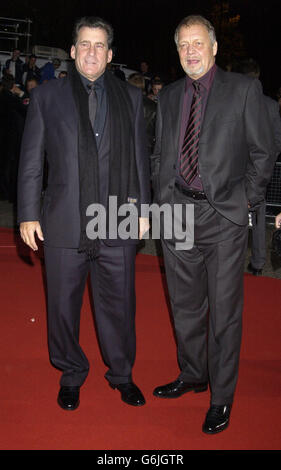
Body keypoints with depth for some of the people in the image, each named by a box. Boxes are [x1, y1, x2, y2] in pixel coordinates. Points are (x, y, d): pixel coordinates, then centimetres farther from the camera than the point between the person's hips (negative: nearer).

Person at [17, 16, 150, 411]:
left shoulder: (130, 97, 10)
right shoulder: (46, 96, 6)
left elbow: (140, 157, 11)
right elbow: (31, 161, 4)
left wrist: (142, 208, 7)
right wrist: (28, 214, -1)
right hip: (64, 223, 0)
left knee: (118, 305, 10)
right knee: (63, 306, 11)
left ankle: (121, 374, 32)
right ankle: (71, 375, 34)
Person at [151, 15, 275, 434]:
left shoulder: (244, 89, 0)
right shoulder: (169, 96, 12)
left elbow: (262, 152, 1)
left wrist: (247, 200, -2)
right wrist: (163, 198, 8)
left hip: (224, 216, -4)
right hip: (177, 213, 5)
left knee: (224, 312, 3)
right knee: (185, 307, 16)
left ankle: (222, 397, 19)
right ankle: (192, 376, 36)